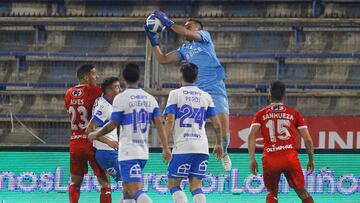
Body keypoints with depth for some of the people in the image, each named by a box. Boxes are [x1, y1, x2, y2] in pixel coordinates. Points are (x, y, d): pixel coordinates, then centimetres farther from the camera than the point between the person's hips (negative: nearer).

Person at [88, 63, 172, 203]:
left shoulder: (121, 98, -8)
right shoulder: (150, 99, 8)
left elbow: (113, 125, -6)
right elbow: (159, 124, 2)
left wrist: (95, 135, 10)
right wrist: (166, 149, 2)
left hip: (128, 153, -7)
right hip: (143, 152, 7)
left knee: (135, 191, -15)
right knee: (126, 187, 21)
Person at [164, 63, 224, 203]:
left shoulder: (175, 94, 1)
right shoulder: (205, 96, 13)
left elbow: (170, 120, -8)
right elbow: (217, 124, 13)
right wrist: (219, 144, 26)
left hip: (182, 147, -4)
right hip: (202, 148, 4)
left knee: (173, 184, 4)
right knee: (196, 185, 8)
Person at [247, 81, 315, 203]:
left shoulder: (261, 114, 12)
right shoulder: (294, 114, 12)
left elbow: (251, 135, -2)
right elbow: (308, 139, 8)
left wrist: (252, 159, -2)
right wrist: (311, 159, 18)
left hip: (269, 159, 0)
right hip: (290, 158, 0)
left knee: (272, 193, 17)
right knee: (302, 192, 13)